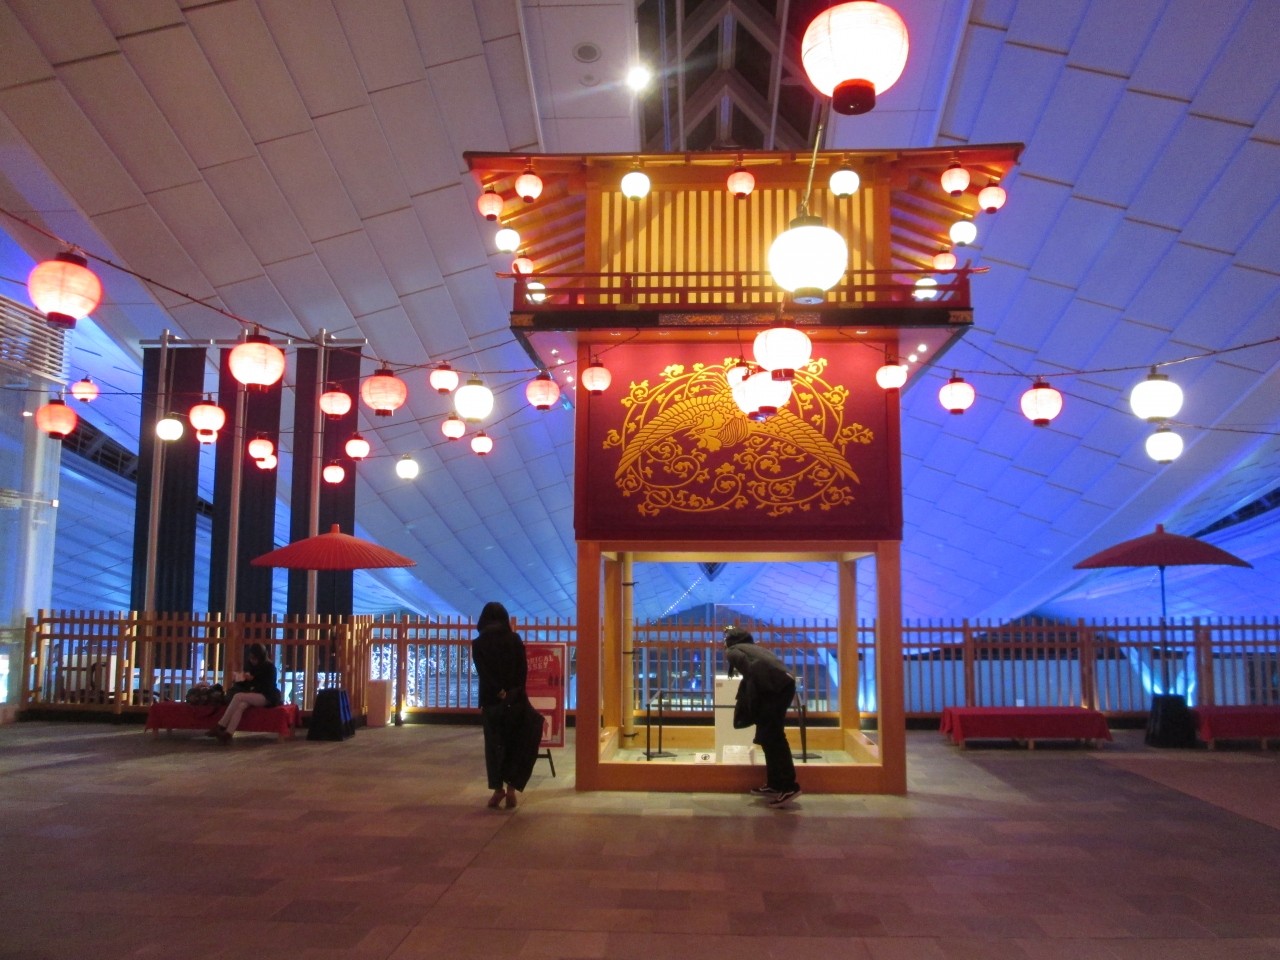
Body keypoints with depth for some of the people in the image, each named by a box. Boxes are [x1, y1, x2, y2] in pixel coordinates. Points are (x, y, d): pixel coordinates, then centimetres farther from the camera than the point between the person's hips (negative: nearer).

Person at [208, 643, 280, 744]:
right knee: (240, 706, -27)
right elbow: (250, 685, 13)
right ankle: (227, 734, -40)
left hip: (267, 697, -6)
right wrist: (242, 681, -7)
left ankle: (220, 727, -23)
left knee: (238, 696, -26)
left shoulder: (269, 667, -8)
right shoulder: (254, 666, 10)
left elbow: (267, 686, -15)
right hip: (256, 695, 6)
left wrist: (253, 679, -22)